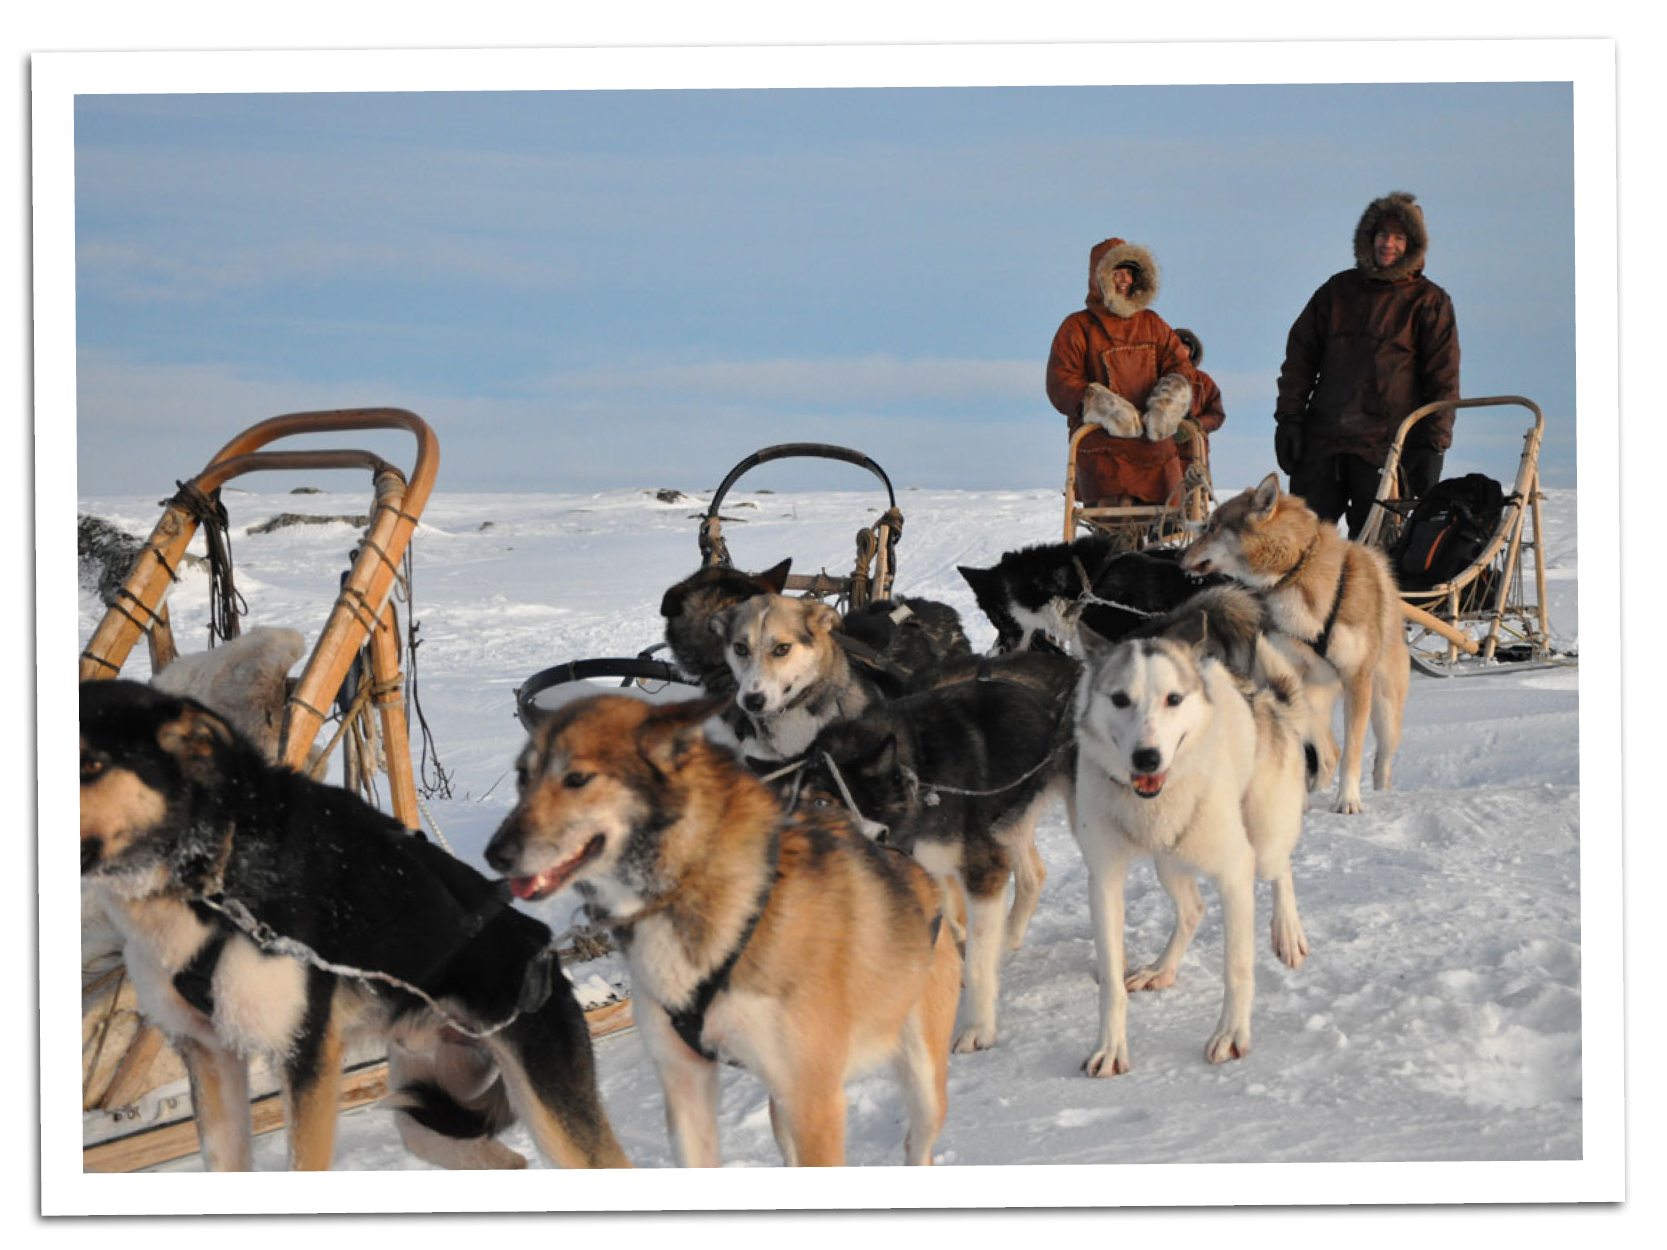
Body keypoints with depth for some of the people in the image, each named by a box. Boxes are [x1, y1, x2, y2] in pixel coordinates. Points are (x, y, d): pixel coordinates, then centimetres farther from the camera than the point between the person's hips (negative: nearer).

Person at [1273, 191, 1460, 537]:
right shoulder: (1339, 289, 13)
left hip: (1386, 445, -3)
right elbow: (1300, 355, 14)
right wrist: (1288, 417, 4)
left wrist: (1432, 444, -7)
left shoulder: (1428, 301, 4)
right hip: (1322, 440, 3)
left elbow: (1442, 379, 1)